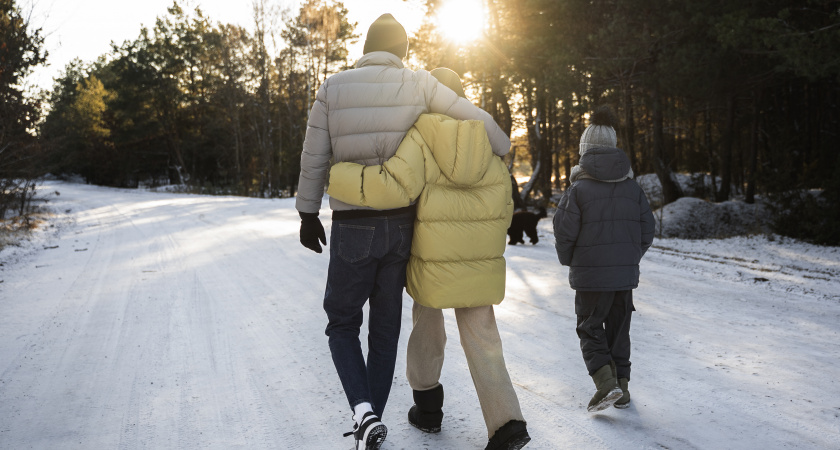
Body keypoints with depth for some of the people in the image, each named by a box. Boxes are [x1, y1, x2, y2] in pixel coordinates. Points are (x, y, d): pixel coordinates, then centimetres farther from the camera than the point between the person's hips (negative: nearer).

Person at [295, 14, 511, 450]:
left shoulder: (332, 88, -4)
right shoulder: (418, 84, -3)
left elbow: (314, 158, -1)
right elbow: (478, 119, -3)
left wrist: (308, 214, 10)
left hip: (352, 229, -2)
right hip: (400, 226, 2)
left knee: (342, 323, 14)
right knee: (385, 328, 15)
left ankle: (363, 410, -7)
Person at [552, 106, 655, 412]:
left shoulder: (579, 189, -10)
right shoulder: (633, 188, 4)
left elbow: (564, 232, -11)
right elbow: (646, 231, 6)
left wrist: (569, 261, 8)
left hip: (590, 275, -4)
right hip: (626, 273, 4)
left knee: (590, 329, 8)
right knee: (619, 329, 15)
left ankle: (605, 381, -9)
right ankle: (622, 387, 19)